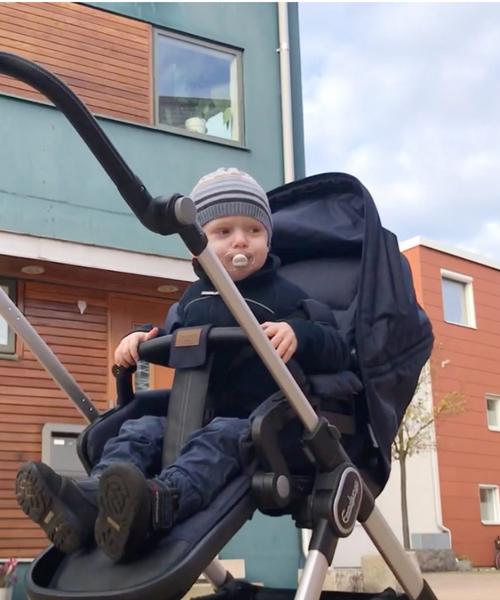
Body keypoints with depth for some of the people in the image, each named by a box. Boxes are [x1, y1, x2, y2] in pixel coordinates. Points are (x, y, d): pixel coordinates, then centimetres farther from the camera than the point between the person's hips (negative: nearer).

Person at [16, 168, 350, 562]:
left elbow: (337, 352, -8)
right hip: (195, 414, 6)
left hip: (256, 420, -6)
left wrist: (299, 335, -31)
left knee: (222, 438, -37)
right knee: (140, 431, -18)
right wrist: (143, 337, 12)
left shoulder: (284, 296, 1)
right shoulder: (194, 298, 18)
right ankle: (87, 501, -46)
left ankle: (159, 502, -68)